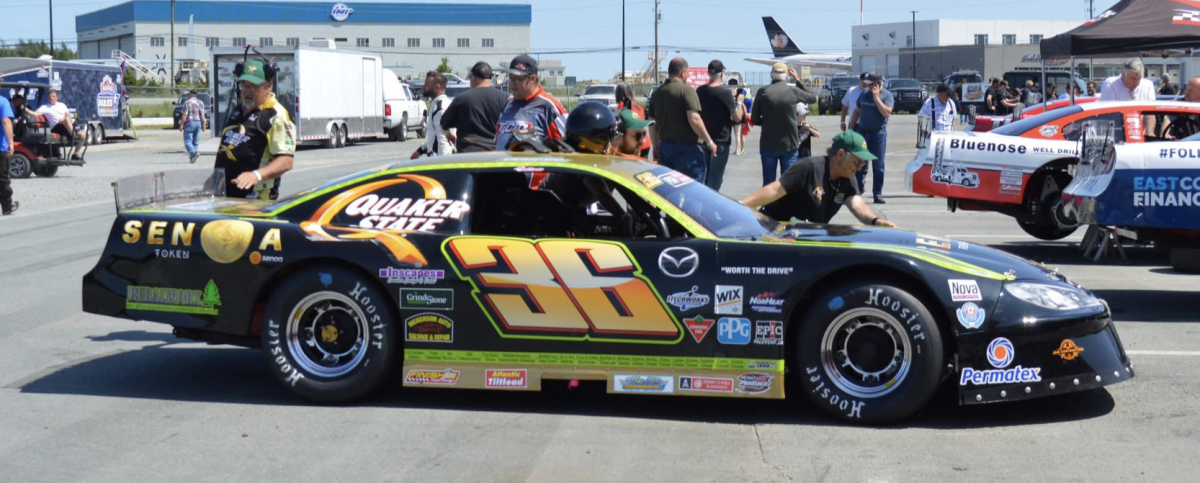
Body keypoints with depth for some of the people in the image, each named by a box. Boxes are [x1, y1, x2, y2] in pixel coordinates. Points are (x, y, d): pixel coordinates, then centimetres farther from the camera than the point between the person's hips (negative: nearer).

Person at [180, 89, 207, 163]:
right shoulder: (200, 103, 9)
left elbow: (185, 114, -14)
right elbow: (202, 115, 5)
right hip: (198, 123, 6)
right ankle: (192, 157, 8)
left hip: (189, 122, -6)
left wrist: (181, 124, -13)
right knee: (195, 141, 9)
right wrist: (203, 125, 6)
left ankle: (194, 152, -29)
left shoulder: (187, 102, -7)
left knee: (187, 141, -6)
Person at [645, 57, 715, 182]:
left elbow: (652, 124, 13)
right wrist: (709, 142, -13)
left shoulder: (657, 92, 10)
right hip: (686, 147, -7)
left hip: (664, 147, 7)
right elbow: (694, 119, -21)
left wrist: (656, 148, 22)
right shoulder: (686, 90, -11)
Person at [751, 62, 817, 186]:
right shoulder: (793, 91, -5)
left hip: (768, 144, 0)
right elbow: (813, 98, 15)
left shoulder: (762, 92, -5)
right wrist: (798, 80, 18)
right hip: (790, 144, 0)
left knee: (768, 183, 7)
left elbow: (755, 119, 0)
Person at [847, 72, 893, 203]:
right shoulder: (865, 94, 9)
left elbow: (887, 113, -20)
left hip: (878, 133, -4)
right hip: (862, 132, 4)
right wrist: (851, 129, 12)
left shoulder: (887, 95, -5)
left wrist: (876, 97, -19)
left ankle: (878, 194, 5)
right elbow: (857, 111, 16)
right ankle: (858, 188, 19)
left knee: (878, 165, 1)